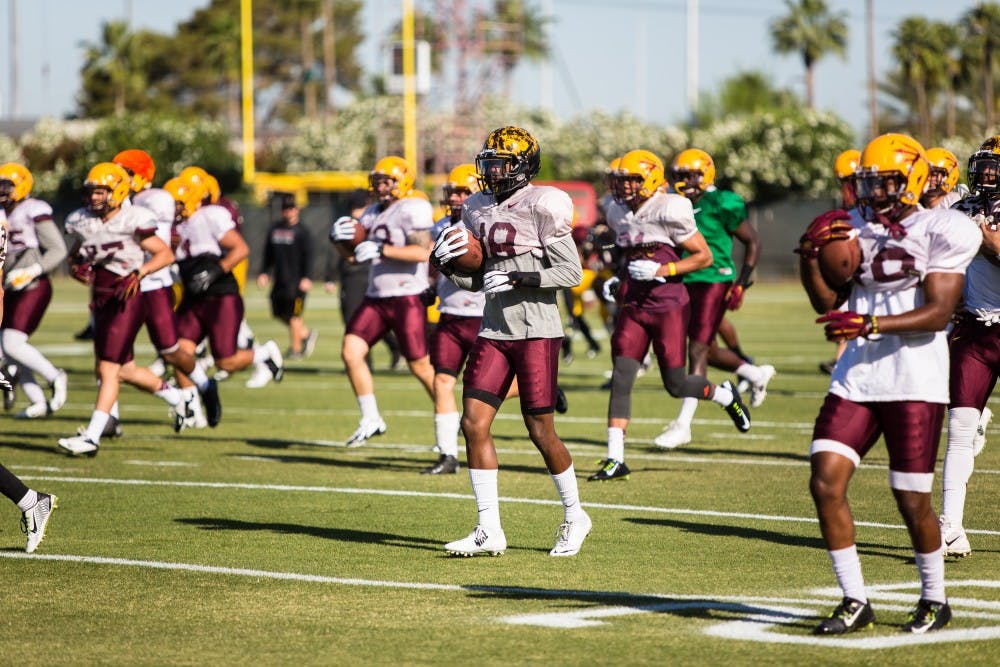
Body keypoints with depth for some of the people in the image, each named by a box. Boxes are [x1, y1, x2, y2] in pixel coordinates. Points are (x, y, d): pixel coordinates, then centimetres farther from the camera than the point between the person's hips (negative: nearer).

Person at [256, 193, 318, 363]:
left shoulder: (302, 232, -5)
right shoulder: (275, 229, 12)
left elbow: (308, 256, -9)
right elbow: (268, 253, 20)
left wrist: (307, 277, -17)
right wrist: (264, 272, 13)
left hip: (296, 279, -7)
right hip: (280, 278, 7)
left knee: (294, 314, -5)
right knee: (280, 312, 8)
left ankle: (296, 348, 6)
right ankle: (306, 333, 26)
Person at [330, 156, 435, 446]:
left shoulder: (412, 209, -11)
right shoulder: (374, 212, 15)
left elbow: (422, 252, -22)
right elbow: (353, 251, 17)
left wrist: (380, 250, -25)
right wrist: (338, 236, -4)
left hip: (407, 298, -8)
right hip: (376, 297, 8)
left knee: (420, 366, -2)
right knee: (351, 352, -4)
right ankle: (370, 420, 6)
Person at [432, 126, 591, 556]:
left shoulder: (541, 207, -10)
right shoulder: (480, 209, 11)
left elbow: (572, 272, -11)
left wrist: (519, 278, -20)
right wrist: (448, 264, -2)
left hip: (537, 332, -6)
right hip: (494, 331, 6)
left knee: (541, 431, -1)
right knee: (474, 423, -4)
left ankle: (574, 517, 20)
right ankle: (489, 530, 0)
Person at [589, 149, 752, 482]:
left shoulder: (669, 212, -13)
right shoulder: (619, 213, 9)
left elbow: (704, 256, -9)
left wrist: (662, 270, -18)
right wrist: (618, 279, 9)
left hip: (668, 306, -5)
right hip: (633, 305, 5)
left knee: (675, 385, -1)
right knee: (621, 379, -7)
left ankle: (724, 394, 32)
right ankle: (615, 459, -7)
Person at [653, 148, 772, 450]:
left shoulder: (721, 206, -12)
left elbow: (752, 243, -5)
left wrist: (741, 284, -10)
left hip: (714, 282, -8)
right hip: (686, 285, 8)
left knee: (697, 350, -9)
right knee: (706, 349, 17)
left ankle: (683, 425, -9)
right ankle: (757, 374, 43)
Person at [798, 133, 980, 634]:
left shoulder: (939, 231, -6)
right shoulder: (854, 228, 11)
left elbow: (938, 313, -15)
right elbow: (828, 303, 10)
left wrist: (870, 325, -25)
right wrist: (811, 255, -6)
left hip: (915, 380, -5)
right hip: (857, 376, 5)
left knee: (912, 500, -2)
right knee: (825, 483, -6)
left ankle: (934, 599, 21)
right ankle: (854, 601, 5)